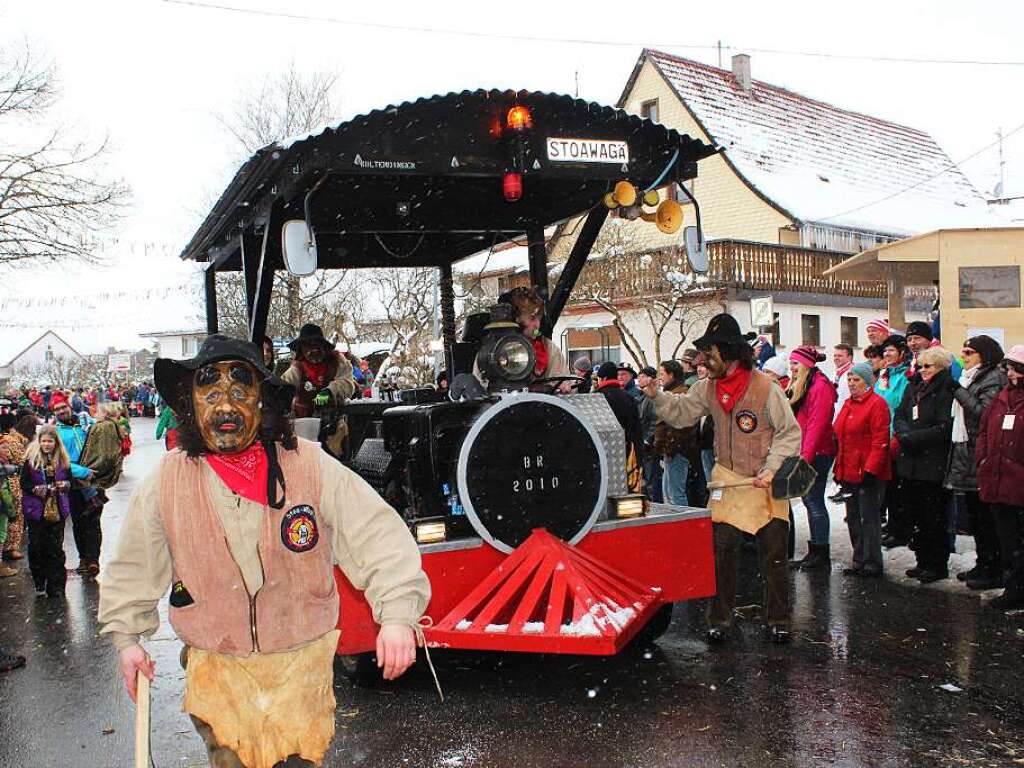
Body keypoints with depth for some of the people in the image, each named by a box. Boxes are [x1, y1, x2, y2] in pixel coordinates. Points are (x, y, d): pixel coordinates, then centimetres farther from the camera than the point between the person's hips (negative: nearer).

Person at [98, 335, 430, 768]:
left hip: (302, 664, -1)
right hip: (216, 672, 1)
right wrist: (125, 636, 11)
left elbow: (377, 536, -14)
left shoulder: (311, 468, -13)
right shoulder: (166, 483, -6)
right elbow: (132, 568, 8)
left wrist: (397, 614, -22)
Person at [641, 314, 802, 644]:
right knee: (721, 551, 4)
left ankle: (777, 622, 20)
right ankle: (719, 619, 17)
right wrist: (657, 396, -8)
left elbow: (789, 433, -9)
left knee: (773, 555, 6)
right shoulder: (707, 388, 1)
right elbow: (681, 413, 9)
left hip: (765, 481, -4)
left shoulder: (766, 388, -13)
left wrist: (772, 470, -17)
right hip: (727, 478, 4)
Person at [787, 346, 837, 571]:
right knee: (809, 500, 11)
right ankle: (814, 552, 17)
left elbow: (817, 424, -19)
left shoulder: (820, 387, -13)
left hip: (817, 453, -9)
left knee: (814, 500, -6)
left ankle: (822, 554, 0)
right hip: (804, 453, 9)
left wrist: (806, 455, -21)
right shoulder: (797, 387, 17)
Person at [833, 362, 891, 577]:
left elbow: (880, 441, -16)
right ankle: (859, 561, 22)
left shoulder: (877, 404, -10)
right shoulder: (848, 404, 15)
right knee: (853, 517, 12)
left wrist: (870, 470, -20)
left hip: (869, 474, -8)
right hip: (849, 473, 8)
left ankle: (872, 563, 7)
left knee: (869, 517, -2)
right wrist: (839, 470, 16)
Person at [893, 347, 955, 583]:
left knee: (934, 518, 1)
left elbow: (944, 429, -17)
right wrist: (904, 433, -9)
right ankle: (923, 561, 24)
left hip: (934, 465, -7)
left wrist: (913, 438, -16)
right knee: (917, 516, 13)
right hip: (911, 463, 7)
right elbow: (899, 416, 11)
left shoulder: (947, 392, -10)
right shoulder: (913, 389, 14)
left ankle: (938, 565, 12)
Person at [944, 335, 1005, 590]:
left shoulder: (994, 379, -9)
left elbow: (983, 412, -21)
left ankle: (994, 571, 3)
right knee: (974, 514, 15)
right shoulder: (970, 378, 19)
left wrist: (958, 391, -16)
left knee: (985, 516, -5)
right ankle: (983, 564, 24)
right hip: (964, 451, 9)